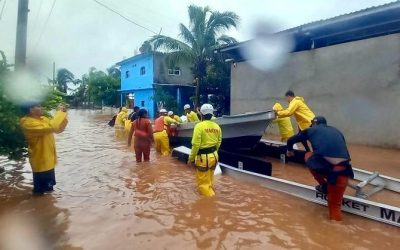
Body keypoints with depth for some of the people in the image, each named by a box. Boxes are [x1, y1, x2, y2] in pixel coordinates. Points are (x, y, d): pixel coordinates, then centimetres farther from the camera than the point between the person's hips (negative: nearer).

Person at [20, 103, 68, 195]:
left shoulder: (43, 119, 5)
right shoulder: (27, 122, -24)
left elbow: (58, 129, 9)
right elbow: (51, 127, -38)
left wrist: (63, 114, -5)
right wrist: (59, 112, -27)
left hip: (48, 159, 9)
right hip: (40, 161, -9)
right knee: (40, 189, 7)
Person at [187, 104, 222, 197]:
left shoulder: (199, 125, -16)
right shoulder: (217, 126, 1)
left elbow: (196, 145, -18)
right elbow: (218, 142, 10)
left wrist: (191, 158, -8)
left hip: (203, 157, -6)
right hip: (214, 156, 7)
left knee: (203, 182, 8)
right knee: (210, 180, 25)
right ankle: (210, 192, 41)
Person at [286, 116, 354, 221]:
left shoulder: (311, 130, 22)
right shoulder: (337, 131, 30)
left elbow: (290, 140, 30)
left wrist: (289, 150, 53)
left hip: (324, 165, -3)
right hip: (342, 170, 4)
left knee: (308, 156, 31)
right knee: (335, 204, 21)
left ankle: (324, 185, 30)